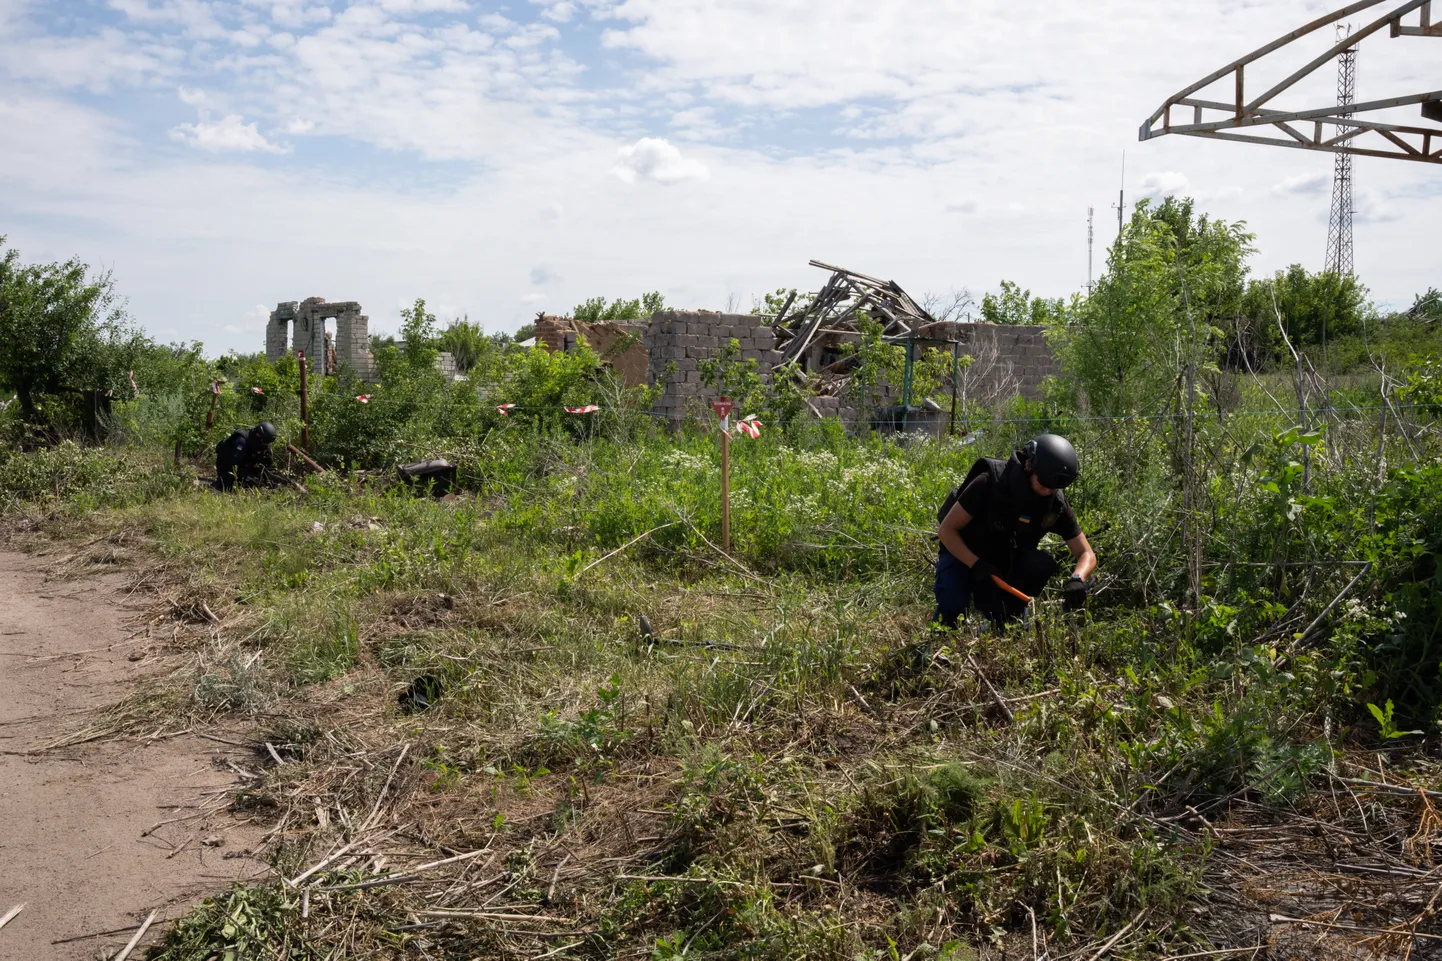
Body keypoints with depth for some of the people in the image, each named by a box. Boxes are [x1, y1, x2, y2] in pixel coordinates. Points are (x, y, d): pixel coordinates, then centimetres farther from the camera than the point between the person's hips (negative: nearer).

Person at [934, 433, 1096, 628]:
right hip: (962, 554, -3)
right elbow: (946, 529, -22)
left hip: (1004, 565, 3)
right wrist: (977, 565, -33)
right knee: (952, 607, -31)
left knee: (1044, 564, -27)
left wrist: (1077, 579, -34)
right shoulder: (989, 483, -26)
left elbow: (1087, 555, -11)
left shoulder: (1056, 504, -14)